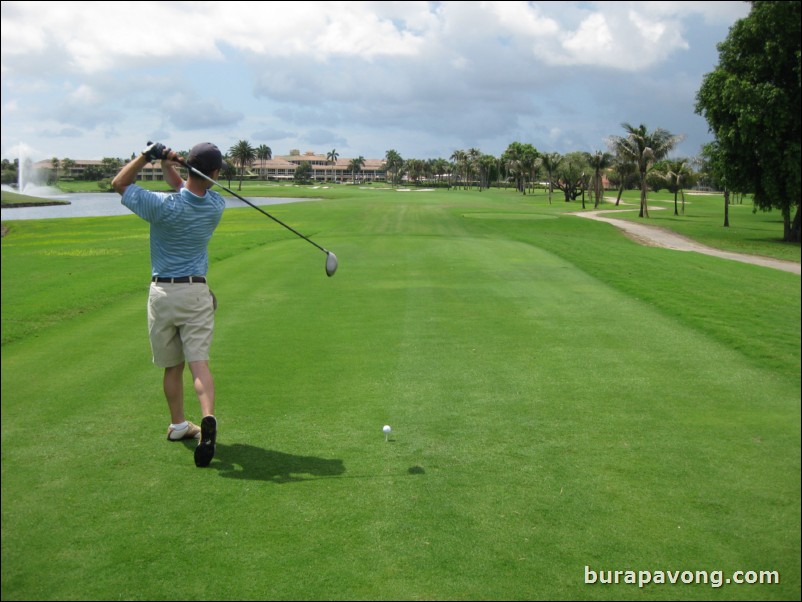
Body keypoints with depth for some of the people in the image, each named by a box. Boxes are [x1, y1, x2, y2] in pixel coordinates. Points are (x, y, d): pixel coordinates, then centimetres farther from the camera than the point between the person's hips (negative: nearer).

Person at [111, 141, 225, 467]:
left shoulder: (164, 206, -16)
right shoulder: (216, 206, -7)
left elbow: (120, 183, 0)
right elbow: (186, 190, 13)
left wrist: (147, 156, -3)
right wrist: (168, 164, -2)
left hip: (162, 291, 0)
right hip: (196, 292, 0)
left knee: (172, 364, 13)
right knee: (199, 362, -4)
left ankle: (178, 425, 27)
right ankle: (208, 419, -25)